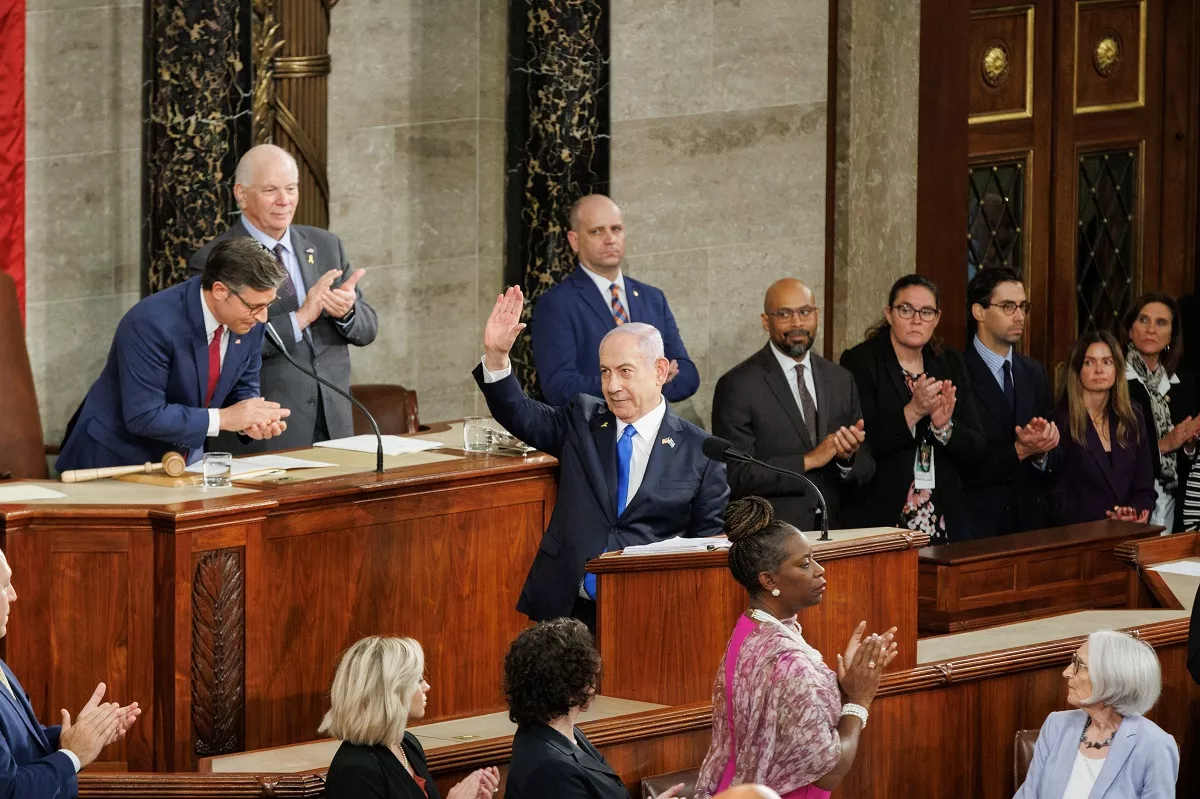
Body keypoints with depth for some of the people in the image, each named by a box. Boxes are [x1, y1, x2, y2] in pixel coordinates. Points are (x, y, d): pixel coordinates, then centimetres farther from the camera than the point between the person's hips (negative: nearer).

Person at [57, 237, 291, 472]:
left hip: (186, 459, 6)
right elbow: (143, 417, -25)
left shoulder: (250, 321, -6)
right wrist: (223, 418, -24)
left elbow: (243, 389, 10)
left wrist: (252, 419, -12)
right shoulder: (151, 323, -25)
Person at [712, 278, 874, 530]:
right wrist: (809, 460, -11)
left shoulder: (841, 380, 14)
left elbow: (865, 470, 16)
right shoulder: (737, 385, -2)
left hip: (831, 533, 5)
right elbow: (736, 475, -9)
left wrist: (848, 457, -6)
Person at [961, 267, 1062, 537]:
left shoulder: (1033, 372, 13)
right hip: (978, 525, -5)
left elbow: (1056, 458, 11)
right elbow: (964, 467, -14)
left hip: (1031, 523, 6)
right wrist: (1020, 450, -20)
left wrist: (1041, 452, -9)